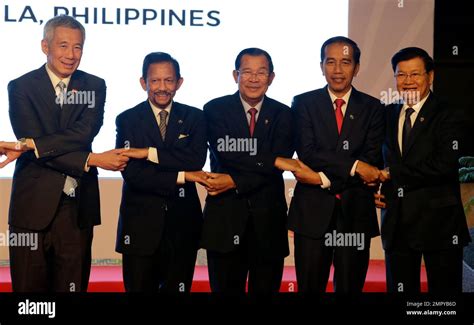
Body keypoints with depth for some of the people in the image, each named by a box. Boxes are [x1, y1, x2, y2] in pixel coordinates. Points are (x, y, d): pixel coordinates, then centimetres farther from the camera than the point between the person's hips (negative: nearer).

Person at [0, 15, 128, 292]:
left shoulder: (94, 86, 6)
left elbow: (85, 133, -11)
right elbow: (29, 139, -12)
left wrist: (30, 145, -21)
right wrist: (92, 160, -17)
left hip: (78, 207, 2)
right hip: (34, 206, -2)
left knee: (73, 284, 10)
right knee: (30, 286, 7)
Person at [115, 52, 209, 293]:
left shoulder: (194, 117, 5)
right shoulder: (127, 120, 0)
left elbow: (197, 160, -12)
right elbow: (132, 174, -12)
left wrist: (149, 153, -17)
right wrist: (181, 177, -14)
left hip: (182, 225, 2)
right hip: (140, 226, -1)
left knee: (177, 287, 10)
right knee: (140, 288, 7)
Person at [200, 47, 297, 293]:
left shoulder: (282, 114, 3)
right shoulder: (215, 109, -1)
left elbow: (276, 168, -9)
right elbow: (225, 154, -17)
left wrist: (235, 182, -18)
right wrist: (275, 160, -19)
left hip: (268, 218, 2)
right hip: (225, 217, -1)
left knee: (266, 288, 12)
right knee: (226, 288, 10)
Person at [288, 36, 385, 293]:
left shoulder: (372, 108, 5)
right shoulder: (304, 103, 2)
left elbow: (372, 161, -5)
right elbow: (307, 153, -10)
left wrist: (324, 178, -14)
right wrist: (354, 166, -18)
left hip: (356, 213, 1)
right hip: (312, 212, -1)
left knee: (351, 286, 11)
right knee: (309, 287, 6)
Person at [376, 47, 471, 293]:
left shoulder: (445, 116, -6)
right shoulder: (388, 114, 11)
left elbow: (444, 165, -19)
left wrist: (393, 173, -14)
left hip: (438, 222, -5)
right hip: (397, 222, 5)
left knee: (444, 290, 4)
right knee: (399, 288, 11)